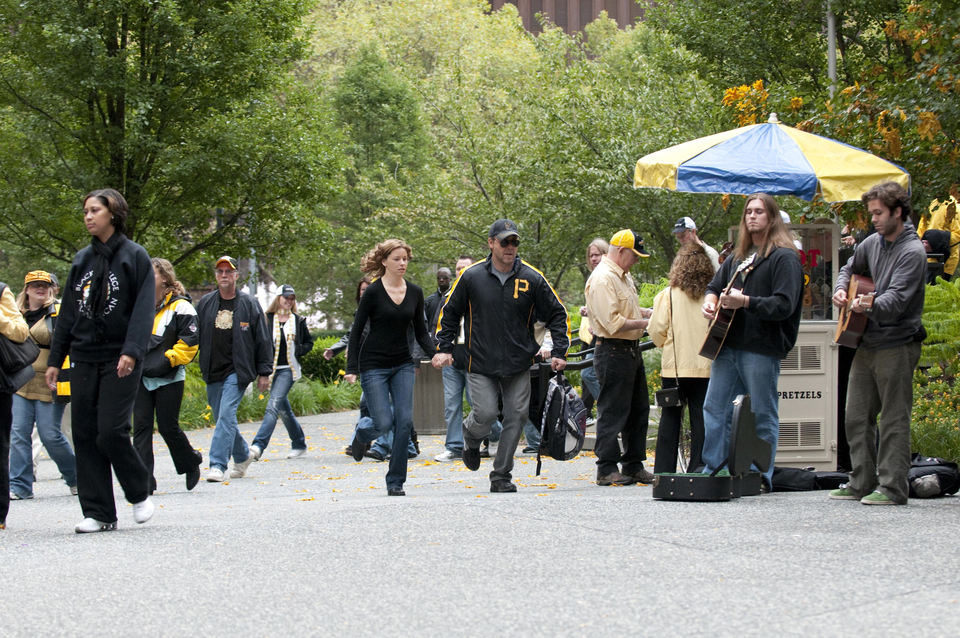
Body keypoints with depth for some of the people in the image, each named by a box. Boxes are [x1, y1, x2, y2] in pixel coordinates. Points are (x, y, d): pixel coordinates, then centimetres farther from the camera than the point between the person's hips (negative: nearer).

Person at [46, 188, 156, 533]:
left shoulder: (134, 256, -2)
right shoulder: (82, 260, 14)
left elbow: (144, 310, -9)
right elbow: (68, 313, 17)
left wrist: (131, 352, -22)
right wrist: (54, 360, 13)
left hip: (120, 361, -5)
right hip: (84, 359, 6)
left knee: (111, 431, -13)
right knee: (85, 435, 1)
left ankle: (140, 493, 10)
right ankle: (98, 513, 5)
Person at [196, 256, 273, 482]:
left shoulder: (249, 304, 2)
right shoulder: (205, 303, 9)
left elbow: (263, 340, 3)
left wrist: (264, 372, 0)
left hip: (237, 371, -4)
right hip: (212, 371, 4)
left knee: (226, 414, -17)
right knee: (222, 418, 10)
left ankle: (218, 464, -20)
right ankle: (242, 456, 31)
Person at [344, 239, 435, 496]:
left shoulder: (415, 292, 4)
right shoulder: (373, 292, -9)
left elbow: (420, 331, 11)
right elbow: (356, 331, -6)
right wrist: (352, 368, -13)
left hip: (403, 364, 4)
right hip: (374, 366, -4)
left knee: (405, 421, -7)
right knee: (384, 423, -11)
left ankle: (396, 482, 0)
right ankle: (361, 432, 26)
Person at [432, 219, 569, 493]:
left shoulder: (532, 279, 0)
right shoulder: (471, 277, -2)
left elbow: (557, 314, 8)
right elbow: (449, 313, 11)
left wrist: (559, 352, -1)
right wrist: (444, 348, 3)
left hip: (519, 366, 2)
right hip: (481, 365, -2)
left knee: (516, 417, -2)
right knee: (486, 413, -13)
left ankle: (502, 475, 10)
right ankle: (471, 437, 23)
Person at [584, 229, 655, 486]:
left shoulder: (624, 276, 17)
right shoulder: (602, 279, -17)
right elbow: (612, 322, -23)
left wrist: (647, 312, 14)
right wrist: (643, 323, -16)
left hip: (631, 350, 10)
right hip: (612, 352, -10)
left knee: (638, 409, 13)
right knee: (612, 412, -6)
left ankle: (633, 465, 21)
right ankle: (607, 469, -1)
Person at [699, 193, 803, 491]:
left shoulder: (784, 257, -6)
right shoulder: (738, 257, 18)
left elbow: (784, 305, -16)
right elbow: (716, 285, 31)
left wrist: (744, 302, -23)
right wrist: (710, 300, 7)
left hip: (762, 348, -7)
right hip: (728, 344, 8)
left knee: (763, 415, -1)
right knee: (714, 408, 6)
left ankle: (761, 476, 5)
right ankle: (713, 471, 12)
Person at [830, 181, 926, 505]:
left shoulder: (913, 252, -13)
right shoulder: (873, 243, 12)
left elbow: (896, 299, -22)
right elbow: (850, 268, 28)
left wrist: (869, 305, -36)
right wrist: (841, 290, 8)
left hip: (897, 345, -8)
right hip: (867, 342, 8)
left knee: (893, 419, -5)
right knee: (857, 417, 10)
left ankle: (893, 487, -2)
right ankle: (862, 484, 17)